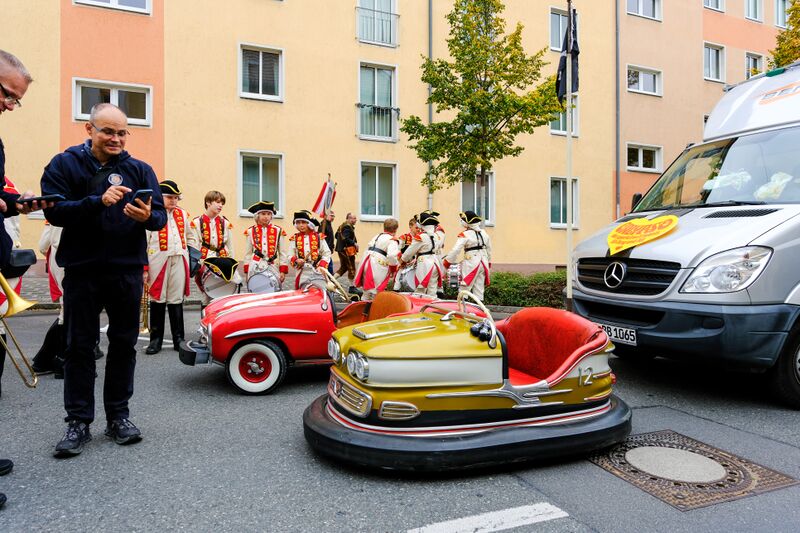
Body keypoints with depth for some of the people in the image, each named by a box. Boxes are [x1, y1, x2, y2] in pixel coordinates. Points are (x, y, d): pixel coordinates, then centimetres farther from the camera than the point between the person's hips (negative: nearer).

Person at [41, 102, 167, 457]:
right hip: (82, 271, -1)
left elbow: (160, 215, -1)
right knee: (79, 347, 5)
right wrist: (98, 202, -25)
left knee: (124, 345, 8)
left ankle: (118, 417, 21)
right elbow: (55, 212, -10)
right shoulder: (64, 165, 2)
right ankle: (78, 421, 16)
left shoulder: (140, 169, 6)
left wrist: (148, 217, -24)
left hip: (128, 272, 2)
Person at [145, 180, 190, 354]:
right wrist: (144, 268, -9)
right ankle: (156, 340, 12)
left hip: (179, 260, 4)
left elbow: (189, 237, 23)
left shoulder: (182, 213, 13)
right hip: (159, 260, -4)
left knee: (176, 300, 7)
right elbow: (143, 242, -5)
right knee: (158, 300, 3)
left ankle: (178, 339, 13)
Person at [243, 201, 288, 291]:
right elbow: (248, 253, 11)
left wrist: (283, 271, 0)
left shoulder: (278, 231, 5)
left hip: (272, 267, 0)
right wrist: (247, 271, 7)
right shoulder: (250, 231, 7)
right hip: (255, 267, 0)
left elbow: (283, 253, 5)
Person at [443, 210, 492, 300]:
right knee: (479, 289, 12)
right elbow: (489, 249, 20)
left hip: (471, 263, -6)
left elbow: (456, 250, -16)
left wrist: (447, 262, -6)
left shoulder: (465, 235, -10)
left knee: (464, 289, 0)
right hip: (483, 263, 7)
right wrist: (488, 262, 32)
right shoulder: (484, 233, 10)